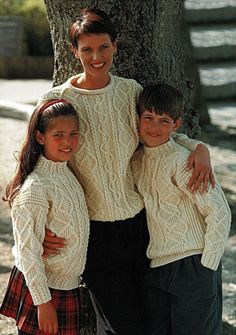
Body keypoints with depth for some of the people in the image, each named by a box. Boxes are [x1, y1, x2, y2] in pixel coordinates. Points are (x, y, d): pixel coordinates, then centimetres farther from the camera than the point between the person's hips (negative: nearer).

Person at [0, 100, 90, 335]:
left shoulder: (68, 173, 5)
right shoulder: (35, 188, -20)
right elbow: (28, 250, -20)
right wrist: (43, 302, -19)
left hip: (68, 285, 8)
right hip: (43, 288, -8)